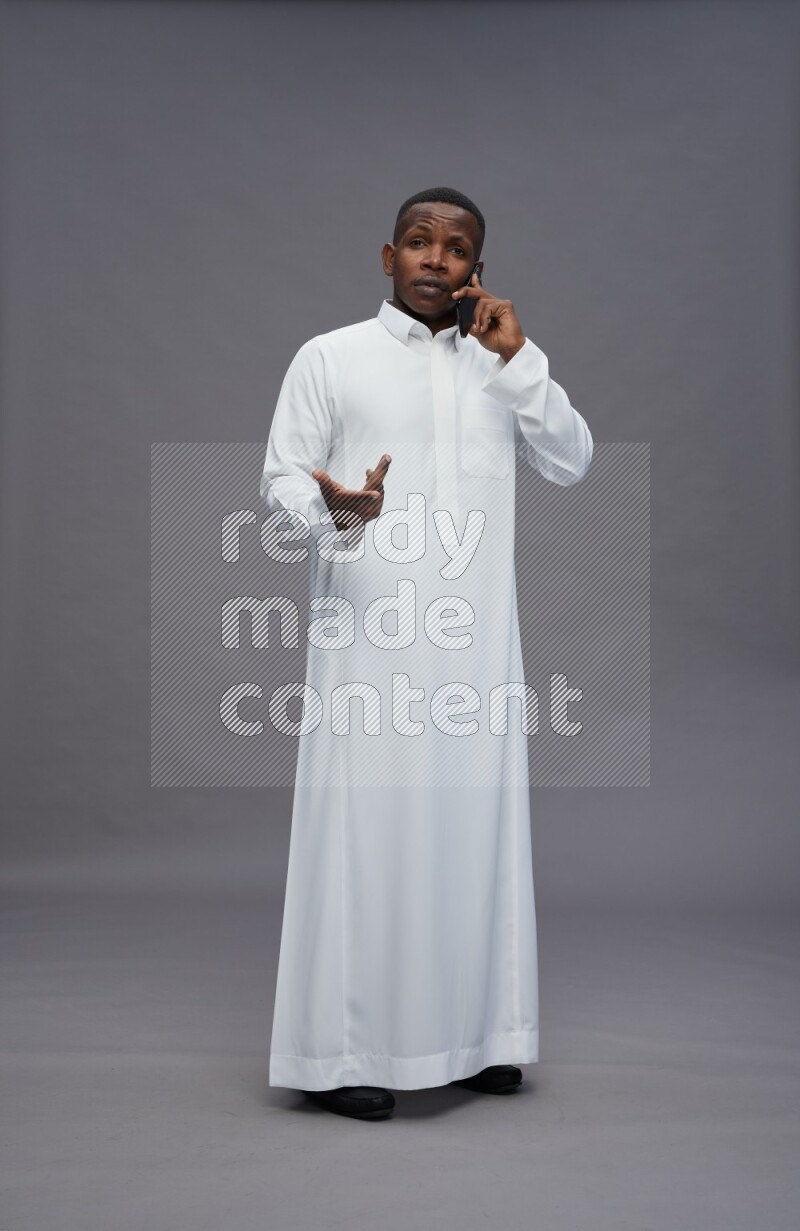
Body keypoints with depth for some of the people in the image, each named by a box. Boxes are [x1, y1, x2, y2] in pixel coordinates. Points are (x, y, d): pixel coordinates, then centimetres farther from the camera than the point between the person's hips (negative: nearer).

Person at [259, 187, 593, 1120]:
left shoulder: (499, 367, 16)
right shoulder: (329, 358, 5)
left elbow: (571, 463, 5)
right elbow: (280, 485, 1)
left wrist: (517, 359, -4)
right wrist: (331, 506, -22)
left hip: (475, 644, 4)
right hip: (368, 640, -4)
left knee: (472, 827, 6)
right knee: (363, 827, -4)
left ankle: (467, 1034, 16)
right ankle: (342, 1050, 4)